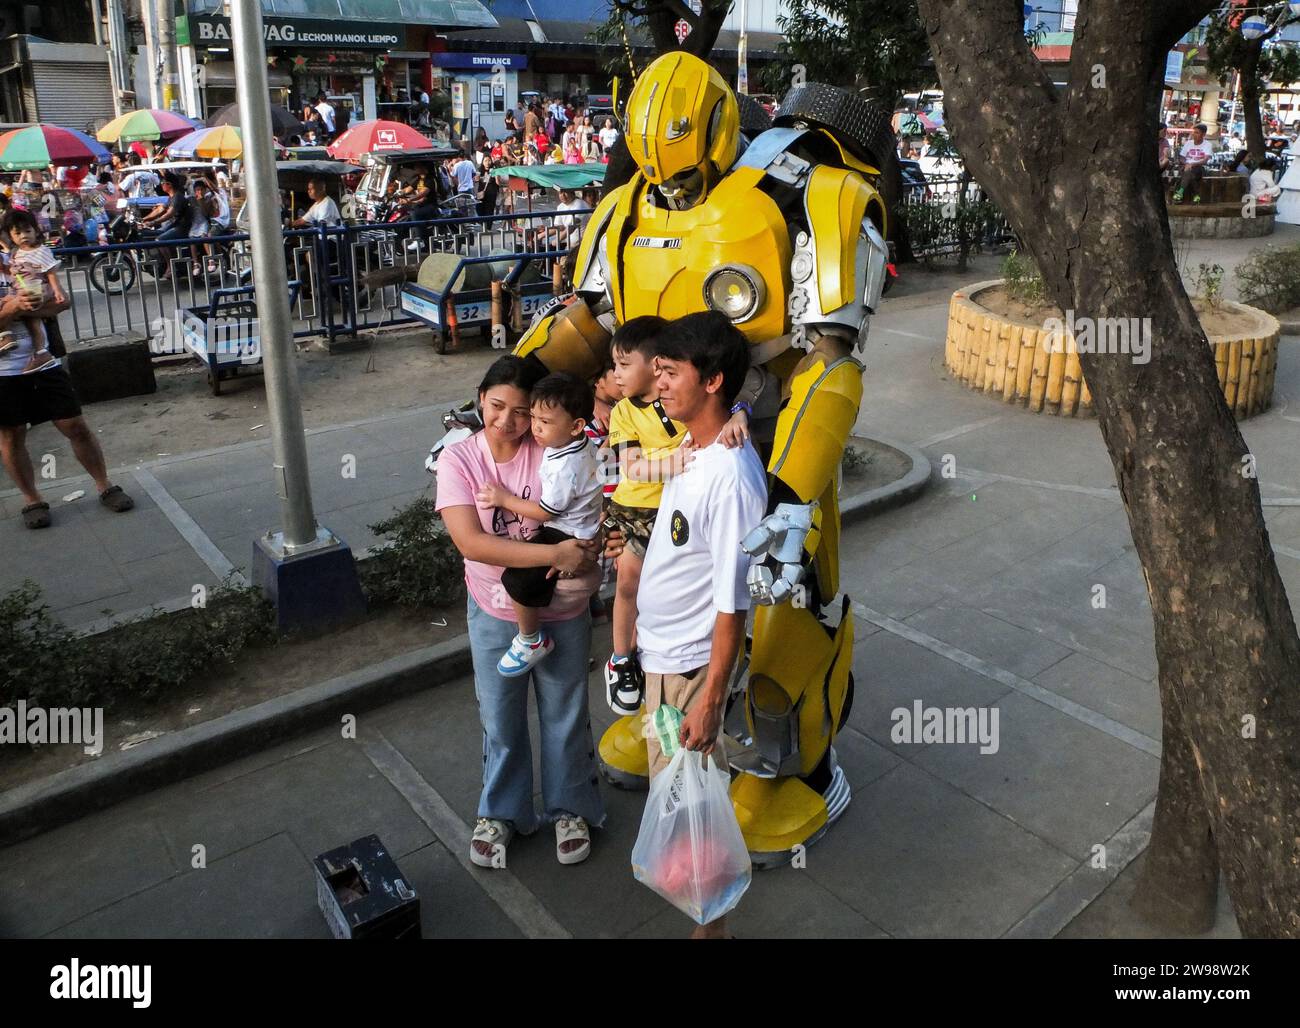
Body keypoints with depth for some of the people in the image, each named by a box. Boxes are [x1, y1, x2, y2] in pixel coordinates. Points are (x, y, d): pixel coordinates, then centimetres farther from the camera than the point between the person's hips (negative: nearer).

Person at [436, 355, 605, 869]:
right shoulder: (458, 458, -15)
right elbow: (470, 542, -25)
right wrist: (554, 553, -32)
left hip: (562, 611, 0)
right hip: (494, 613, 1)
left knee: (566, 715, 17)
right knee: (500, 719, 18)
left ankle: (570, 808, 40)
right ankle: (501, 812, 41)